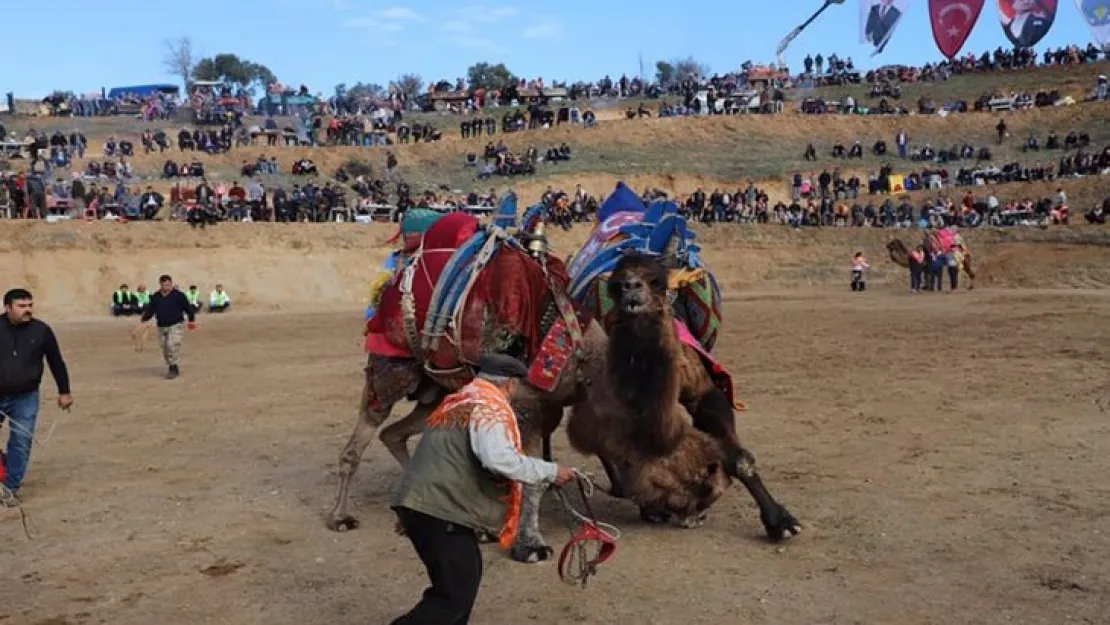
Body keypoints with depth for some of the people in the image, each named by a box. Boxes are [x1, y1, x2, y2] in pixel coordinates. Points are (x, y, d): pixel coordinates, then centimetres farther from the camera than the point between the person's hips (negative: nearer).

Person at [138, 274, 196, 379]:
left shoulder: (178, 295, -5)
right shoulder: (155, 297, 8)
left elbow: (188, 307, 1)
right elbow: (150, 309, 9)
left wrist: (191, 320, 3)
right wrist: (144, 320, -3)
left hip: (176, 325, -5)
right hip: (161, 327, 5)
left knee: (173, 345, -20)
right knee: (165, 349, 7)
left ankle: (173, 368, -12)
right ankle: (173, 369, 19)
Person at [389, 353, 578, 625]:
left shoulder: (458, 401, 19)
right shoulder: (491, 407, -10)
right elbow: (499, 460, -27)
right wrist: (549, 471, -16)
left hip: (423, 504, 10)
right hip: (442, 511, -10)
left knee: (465, 576, 21)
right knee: (456, 594, -6)